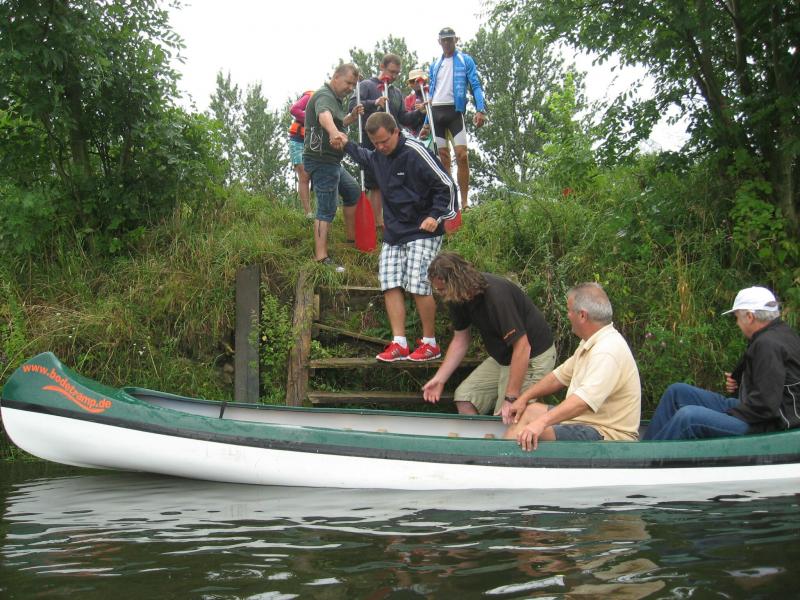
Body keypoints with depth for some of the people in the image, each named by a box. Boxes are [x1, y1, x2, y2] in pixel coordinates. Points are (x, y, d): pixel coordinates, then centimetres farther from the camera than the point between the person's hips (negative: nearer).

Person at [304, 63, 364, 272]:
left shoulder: (335, 98, 18)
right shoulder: (324, 96, -16)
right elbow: (324, 116, -40)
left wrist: (352, 116, 13)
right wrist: (335, 133, -62)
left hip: (331, 161, 11)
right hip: (321, 160, -11)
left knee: (353, 191, 25)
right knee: (327, 209, -13)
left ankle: (352, 237, 37)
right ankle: (321, 257, -15)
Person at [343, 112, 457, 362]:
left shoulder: (415, 153, -14)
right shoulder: (377, 156, 8)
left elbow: (446, 186, -12)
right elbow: (364, 157, 36)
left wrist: (435, 215, -20)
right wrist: (346, 144, 24)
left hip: (422, 232, -7)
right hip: (393, 233, 7)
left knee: (419, 285, -13)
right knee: (390, 285, -2)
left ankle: (430, 344, 0)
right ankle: (399, 344, 0)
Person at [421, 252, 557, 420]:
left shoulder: (497, 295, -32)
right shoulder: (458, 298, -5)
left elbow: (522, 348, -32)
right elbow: (460, 340, 9)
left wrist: (511, 399, -30)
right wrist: (439, 379, 1)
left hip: (532, 358, -9)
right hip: (502, 357, 9)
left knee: (504, 421, -13)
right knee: (465, 396, 2)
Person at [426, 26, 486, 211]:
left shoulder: (465, 61, 5)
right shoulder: (435, 65, 19)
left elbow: (476, 85, -2)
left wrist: (480, 110, -17)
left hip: (454, 110, -4)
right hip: (436, 112, 4)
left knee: (461, 155, -14)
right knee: (443, 157, 4)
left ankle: (464, 202, -11)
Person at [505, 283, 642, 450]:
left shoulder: (608, 350, -24)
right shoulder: (591, 342, 12)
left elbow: (586, 399, -36)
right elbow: (560, 375, 22)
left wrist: (542, 421, -43)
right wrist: (523, 398, 17)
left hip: (608, 435, -11)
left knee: (536, 435, -24)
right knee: (532, 410, 11)